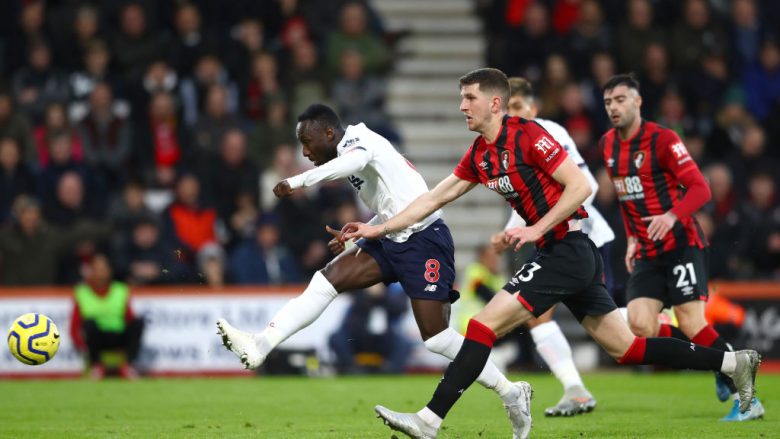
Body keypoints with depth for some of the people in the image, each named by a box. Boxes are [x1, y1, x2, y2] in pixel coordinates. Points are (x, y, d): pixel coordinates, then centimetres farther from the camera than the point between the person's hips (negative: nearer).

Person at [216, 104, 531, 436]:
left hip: (424, 240, -9)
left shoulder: (357, 138, -10)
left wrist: (298, 182, -39)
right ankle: (260, 346, -11)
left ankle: (509, 394, 1)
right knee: (326, 281, -4)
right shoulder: (353, 151, 18)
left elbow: (353, 161, -37)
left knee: (436, 337, -11)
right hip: (394, 242, 9)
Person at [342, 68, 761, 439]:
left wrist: (536, 230, -19)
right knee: (625, 348, 10)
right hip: (578, 256, 9)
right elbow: (434, 198, 18)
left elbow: (580, 185, -15)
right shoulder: (479, 154, 13)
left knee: (484, 323, -14)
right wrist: (378, 228, 14)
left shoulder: (528, 135, -13)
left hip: (567, 250, -9)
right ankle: (733, 362, 15)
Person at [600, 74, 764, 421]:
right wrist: (632, 239, 13)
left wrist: (672, 216, -32)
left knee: (692, 324, -14)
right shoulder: (608, 145, 10)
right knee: (640, 326, -11)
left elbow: (700, 189, -16)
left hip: (682, 244, -6)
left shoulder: (662, 140, -10)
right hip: (647, 252, 6)